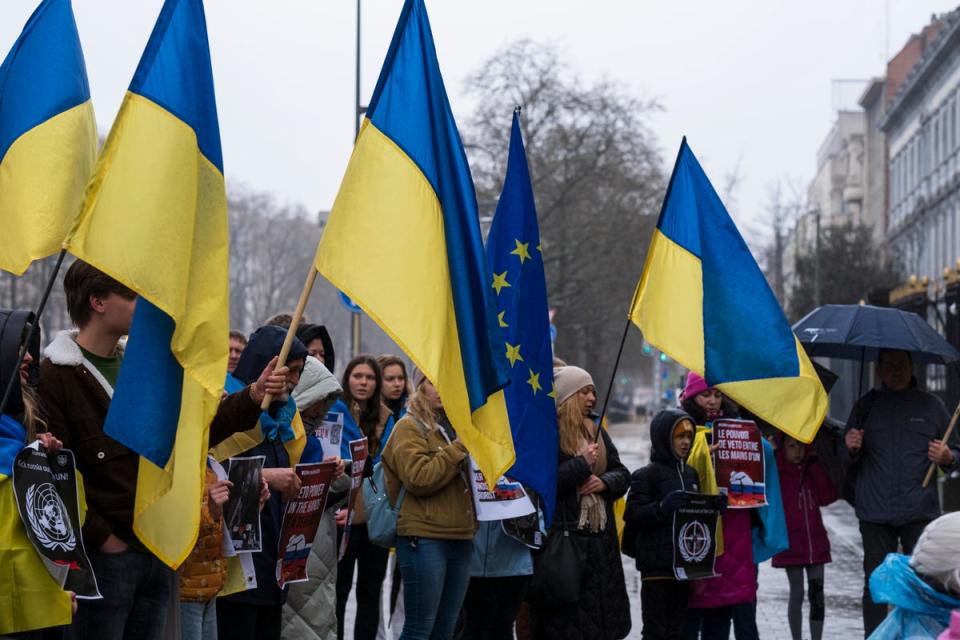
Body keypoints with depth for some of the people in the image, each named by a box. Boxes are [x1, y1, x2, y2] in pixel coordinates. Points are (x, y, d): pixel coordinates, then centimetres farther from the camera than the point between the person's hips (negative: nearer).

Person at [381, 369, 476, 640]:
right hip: (424, 538, -7)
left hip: (460, 537, 7)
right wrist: (459, 448, -13)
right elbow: (419, 478, -17)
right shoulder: (409, 427, -4)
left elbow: (469, 475, 25)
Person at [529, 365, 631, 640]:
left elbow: (622, 474, 18)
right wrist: (582, 465, -15)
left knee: (600, 609, 9)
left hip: (600, 538, 8)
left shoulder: (597, 432, 17)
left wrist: (604, 482, -4)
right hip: (561, 537, -8)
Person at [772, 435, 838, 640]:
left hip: (816, 542, 4)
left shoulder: (812, 471, 9)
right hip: (790, 544, -4)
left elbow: (828, 496, -1)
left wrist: (816, 465, -5)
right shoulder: (776, 472, -3)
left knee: (817, 594, 5)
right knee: (797, 594, 3)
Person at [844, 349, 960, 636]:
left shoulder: (931, 405, 9)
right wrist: (852, 449, -7)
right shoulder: (866, 405, 10)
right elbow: (849, 462, 17)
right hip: (875, 513, 1)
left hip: (920, 513, 0)